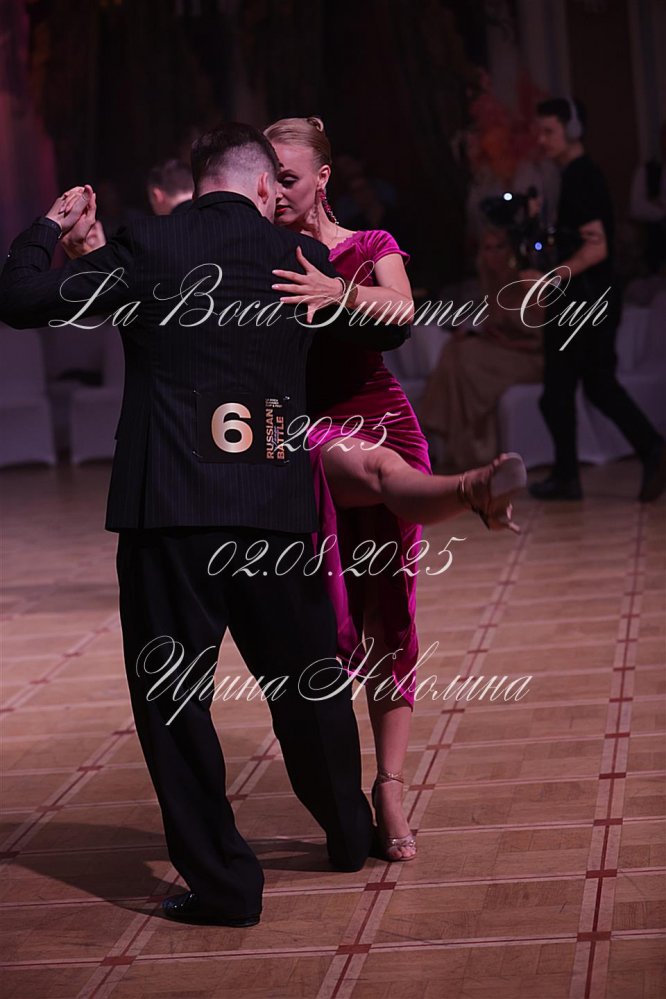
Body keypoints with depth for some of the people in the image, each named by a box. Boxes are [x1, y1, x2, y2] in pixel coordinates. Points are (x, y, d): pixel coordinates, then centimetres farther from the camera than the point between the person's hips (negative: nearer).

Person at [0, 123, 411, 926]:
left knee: (172, 695, 6)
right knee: (306, 680, 20)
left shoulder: (148, 249, -3)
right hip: (276, 514, 3)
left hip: (168, 511, -3)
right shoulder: (299, 257, 6)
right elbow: (389, 326, 22)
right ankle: (349, 833, 38)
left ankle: (222, 880, 7)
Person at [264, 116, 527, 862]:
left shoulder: (370, 249, 9)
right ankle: (478, 490, -71)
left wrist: (339, 293, -34)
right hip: (305, 432, -2)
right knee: (380, 469, -38)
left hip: (378, 416, 2)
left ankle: (390, 787, 2)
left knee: (385, 611, -1)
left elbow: (402, 312, -12)